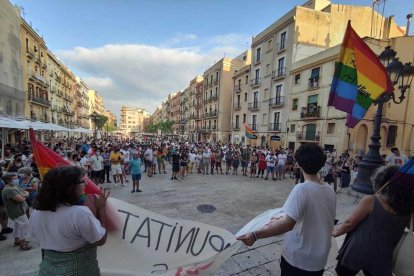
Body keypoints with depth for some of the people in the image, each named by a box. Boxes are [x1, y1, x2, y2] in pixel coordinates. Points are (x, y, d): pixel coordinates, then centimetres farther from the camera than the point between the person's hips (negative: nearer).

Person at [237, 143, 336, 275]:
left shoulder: (301, 189, -26)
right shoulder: (330, 191, -6)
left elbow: (288, 223, -34)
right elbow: (322, 220, 6)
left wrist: (255, 235, -34)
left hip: (297, 258, -5)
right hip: (319, 258, 6)